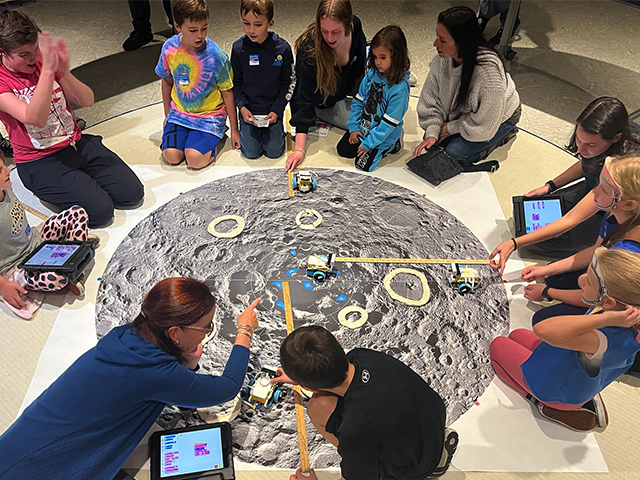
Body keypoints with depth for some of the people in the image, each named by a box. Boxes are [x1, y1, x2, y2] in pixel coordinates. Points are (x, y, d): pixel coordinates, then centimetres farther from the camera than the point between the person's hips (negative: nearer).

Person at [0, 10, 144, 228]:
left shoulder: (42, 60, 4)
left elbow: (87, 100, -3)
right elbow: (35, 119, -28)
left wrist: (64, 72, -22)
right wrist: (47, 70, -34)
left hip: (79, 143, 5)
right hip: (40, 162, -5)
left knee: (132, 194, -7)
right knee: (100, 211, -20)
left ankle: (81, 180, 16)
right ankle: (54, 189, 9)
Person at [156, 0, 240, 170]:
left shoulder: (216, 56, -18)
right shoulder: (170, 48, -8)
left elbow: (227, 93, -8)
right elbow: (167, 82, 9)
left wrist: (234, 129, -3)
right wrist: (167, 116, 15)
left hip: (209, 115, -3)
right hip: (179, 112, 3)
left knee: (195, 159, -21)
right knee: (171, 156, -15)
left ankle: (217, 138, 8)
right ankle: (186, 134, 15)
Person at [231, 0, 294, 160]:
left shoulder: (282, 48, -11)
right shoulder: (238, 48, -9)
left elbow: (288, 82, -2)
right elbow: (236, 81, 3)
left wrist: (277, 110, -9)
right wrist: (242, 107, -11)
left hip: (272, 109, 0)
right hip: (248, 109, 1)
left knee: (274, 151, -4)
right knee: (251, 152, -4)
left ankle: (275, 126, 26)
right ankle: (245, 127, 27)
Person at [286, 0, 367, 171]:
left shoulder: (355, 26, -23)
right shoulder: (309, 49, -37)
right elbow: (305, 99, -35)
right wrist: (299, 149, -39)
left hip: (347, 88, 5)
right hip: (323, 103, -5)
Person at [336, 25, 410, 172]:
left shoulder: (400, 88, -26)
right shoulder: (372, 74, -7)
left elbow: (389, 122, -23)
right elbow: (358, 101, 3)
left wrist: (369, 143, -19)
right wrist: (353, 127, -3)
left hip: (383, 136, -6)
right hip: (362, 127, 7)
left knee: (363, 165, -10)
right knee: (343, 149, 8)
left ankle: (392, 145, 12)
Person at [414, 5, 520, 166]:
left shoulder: (489, 70, -41)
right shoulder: (442, 58, -23)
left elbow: (485, 123, -30)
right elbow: (431, 99, -11)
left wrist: (451, 127, -19)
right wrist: (432, 133, -22)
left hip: (500, 116, -6)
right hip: (466, 111, 6)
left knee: (455, 153, -15)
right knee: (434, 143, -2)